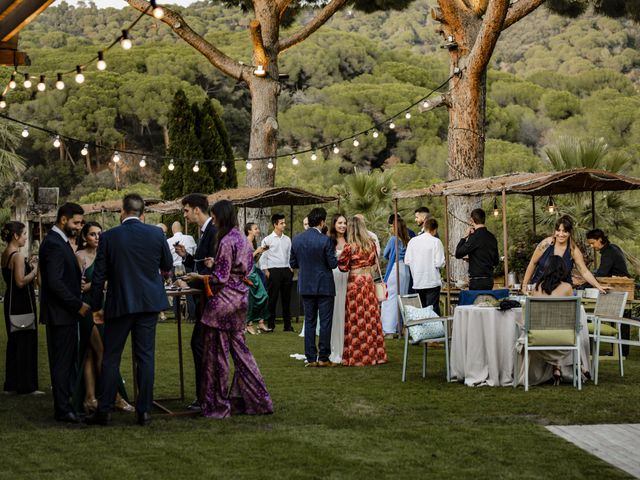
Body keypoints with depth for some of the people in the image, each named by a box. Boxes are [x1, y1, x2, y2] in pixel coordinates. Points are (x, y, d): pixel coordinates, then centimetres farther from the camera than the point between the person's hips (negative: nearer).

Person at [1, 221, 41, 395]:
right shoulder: (17, 255, -17)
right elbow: (21, 282, -22)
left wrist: (28, 265, 10)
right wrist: (34, 270, -10)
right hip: (22, 303, -9)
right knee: (26, 343, -2)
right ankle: (26, 386, 1)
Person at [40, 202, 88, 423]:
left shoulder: (60, 242, 16)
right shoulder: (54, 244, -17)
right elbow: (54, 282, -24)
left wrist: (78, 301, 9)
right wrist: (78, 305, -18)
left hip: (66, 312, 10)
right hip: (60, 313, -10)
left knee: (68, 359, 14)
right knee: (62, 361, -4)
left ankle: (67, 403, 21)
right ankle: (63, 409, 1)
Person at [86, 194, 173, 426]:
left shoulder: (108, 237, -5)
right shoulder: (156, 234, -1)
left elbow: (99, 276, -2)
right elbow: (168, 266, 12)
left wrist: (96, 307, 6)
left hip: (118, 304, -1)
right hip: (149, 303, 1)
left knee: (110, 358, 7)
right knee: (145, 357, 5)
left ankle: (104, 411, 8)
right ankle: (144, 411, 5)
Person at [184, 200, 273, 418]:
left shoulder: (226, 242, -16)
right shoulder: (243, 240, 11)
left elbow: (221, 278, -17)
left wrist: (198, 277, -4)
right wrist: (215, 265, 14)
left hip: (223, 301, -9)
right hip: (240, 298, 9)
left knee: (217, 352, 1)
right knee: (239, 347, 14)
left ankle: (217, 404, 8)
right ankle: (256, 399, 14)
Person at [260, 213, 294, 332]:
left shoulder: (287, 239, 12)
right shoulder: (267, 240, -2)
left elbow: (290, 255, 16)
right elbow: (263, 257, -2)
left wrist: (291, 268, 6)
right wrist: (266, 272, -8)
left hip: (286, 270, 4)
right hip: (274, 270, -4)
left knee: (286, 298, 7)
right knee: (272, 299, -1)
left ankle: (287, 325, 12)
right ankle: (270, 325, 5)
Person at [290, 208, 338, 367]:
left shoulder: (297, 239, 0)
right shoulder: (325, 240, -15)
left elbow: (293, 264, 6)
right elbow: (333, 264, -13)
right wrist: (334, 256, 7)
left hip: (306, 286, 5)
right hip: (324, 286, -4)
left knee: (309, 322, 10)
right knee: (325, 322, 2)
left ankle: (311, 358, 9)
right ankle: (323, 358, 2)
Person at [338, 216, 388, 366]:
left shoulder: (349, 246, -12)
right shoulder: (371, 244, 3)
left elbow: (343, 266, -5)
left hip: (355, 281, -5)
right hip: (368, 279, 5)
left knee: (356, 319, 0)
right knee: (371, 317, 9)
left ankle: (357, 356, 3)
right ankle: (374, 354, 12)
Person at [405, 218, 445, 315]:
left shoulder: (413, 241, 3)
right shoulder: (436, 242, -9)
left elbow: (407, 262, 4)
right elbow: (439, 263, -13)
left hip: (417, 282, 4)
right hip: (432, 282, -4)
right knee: (433, 310, -2)